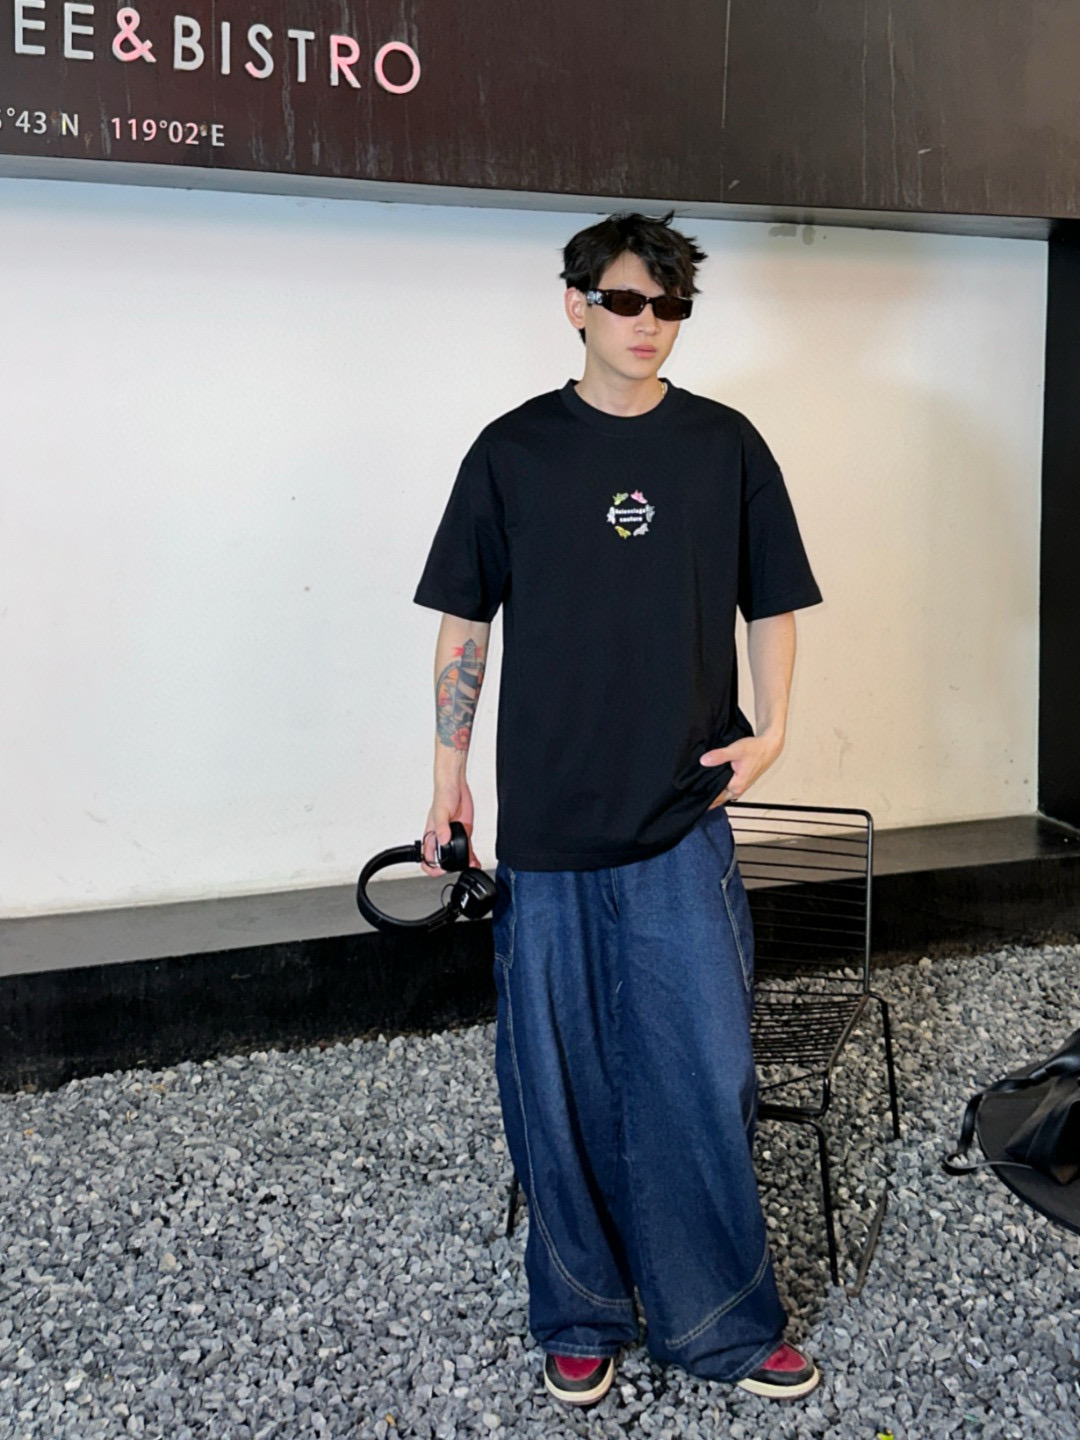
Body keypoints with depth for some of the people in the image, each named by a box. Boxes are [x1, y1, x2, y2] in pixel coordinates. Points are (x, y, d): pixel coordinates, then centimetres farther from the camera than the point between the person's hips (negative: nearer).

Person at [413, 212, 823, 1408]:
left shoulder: (725, 445, 5)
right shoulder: (513, 451, 3)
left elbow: (771, 603, 11)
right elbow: (464, 621, 6)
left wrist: (769, 729, -3)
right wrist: (447, 774, 3)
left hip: (684, 817, 1)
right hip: (546, 819, 0)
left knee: (704, 1072, 3)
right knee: (558, 1079, 8)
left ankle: (721, 1324, 23)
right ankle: (580, 1319, 27)